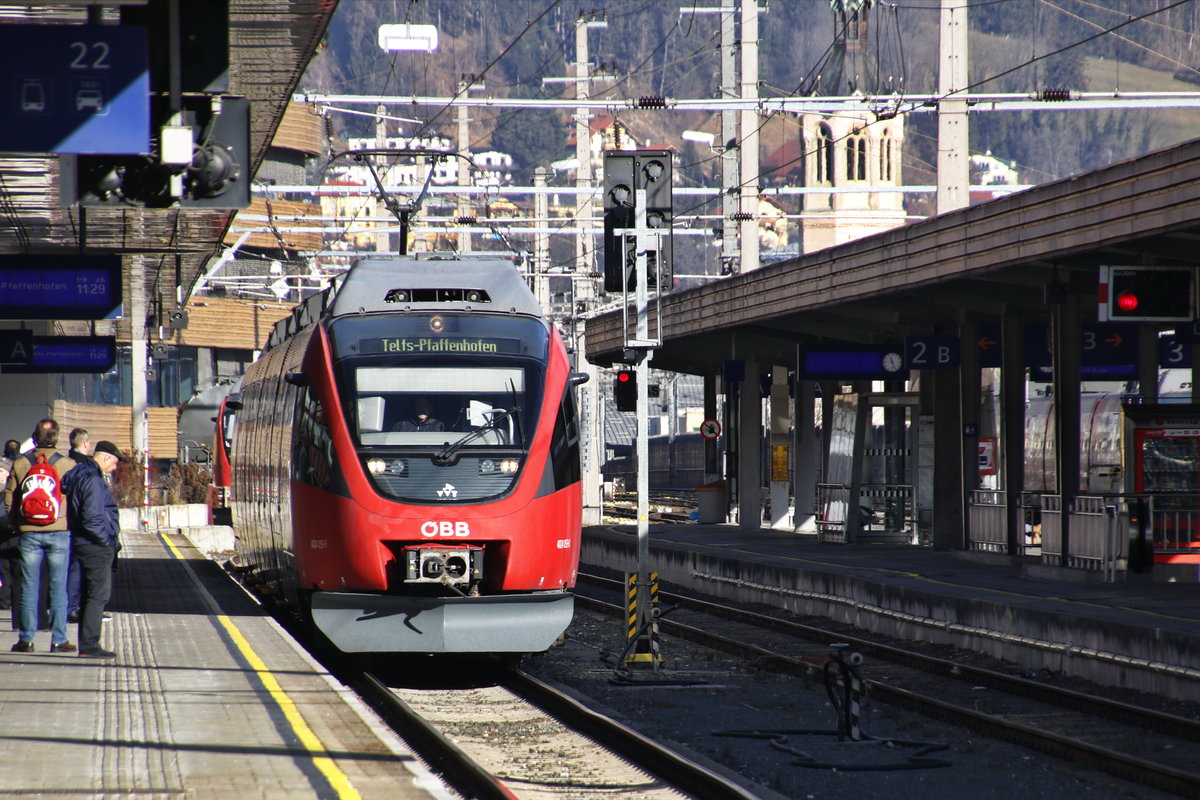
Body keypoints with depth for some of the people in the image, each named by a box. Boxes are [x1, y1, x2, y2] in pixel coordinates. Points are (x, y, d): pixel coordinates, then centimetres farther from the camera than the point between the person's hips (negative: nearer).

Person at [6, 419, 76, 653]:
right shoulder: (68, 465, -4)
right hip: (59, 531, -1)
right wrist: (70, 522, 16)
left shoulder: (20, 464, 1)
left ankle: (26, 639, 7)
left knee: (29, 587, 6)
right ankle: (59, 639, 2)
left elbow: (9, 501, 5)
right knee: (58, 587, 3)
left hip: (29, 533, 1)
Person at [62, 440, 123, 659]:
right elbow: (92, 517, -23)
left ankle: (87, 645, 19)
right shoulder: (93, 480, -16)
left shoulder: (81, 475, 15)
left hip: (84, 544, 10)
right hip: (96, 547, -10)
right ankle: (89, 645, -10)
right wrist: (106, 541, -13)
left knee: (91, 595, 15)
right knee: (99, 595, -8)